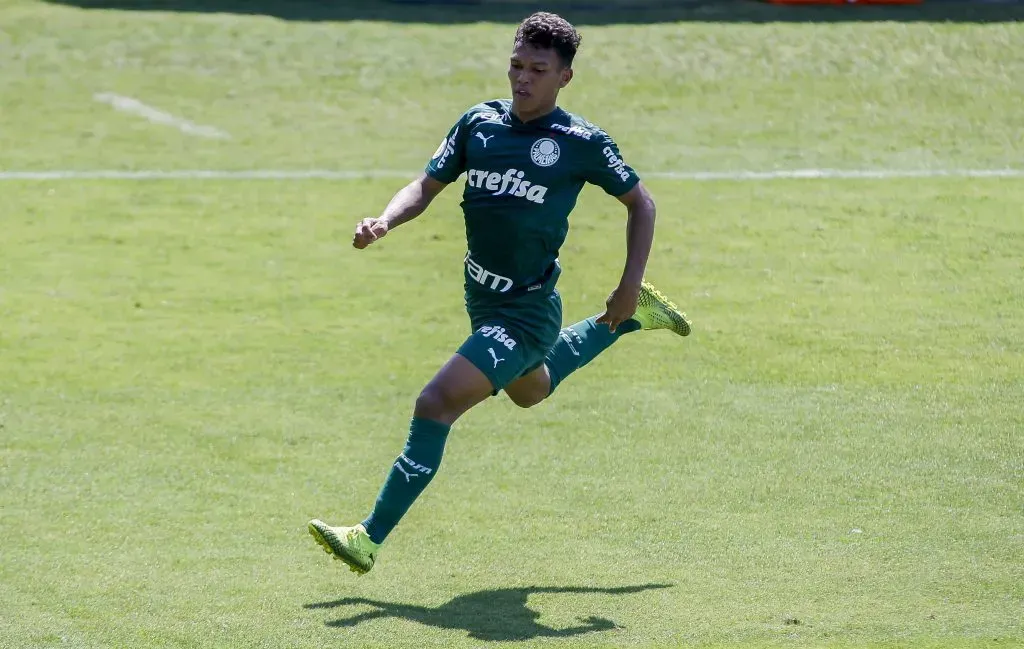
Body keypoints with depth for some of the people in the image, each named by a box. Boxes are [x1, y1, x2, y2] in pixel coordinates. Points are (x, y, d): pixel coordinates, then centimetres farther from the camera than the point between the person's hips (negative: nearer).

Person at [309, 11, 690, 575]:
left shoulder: (581, 142, -13)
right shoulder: (479, 122, -1)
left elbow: (640, 203, -1)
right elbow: (428, 185, 5)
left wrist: (629, 286, -6)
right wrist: (384, 222, -16)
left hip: (527, 313, -8)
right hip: (482, 301, 8)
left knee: (436, 405, -21)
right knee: (530, 392, 34)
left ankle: (370, 541, -17)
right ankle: (631, 320, 54)